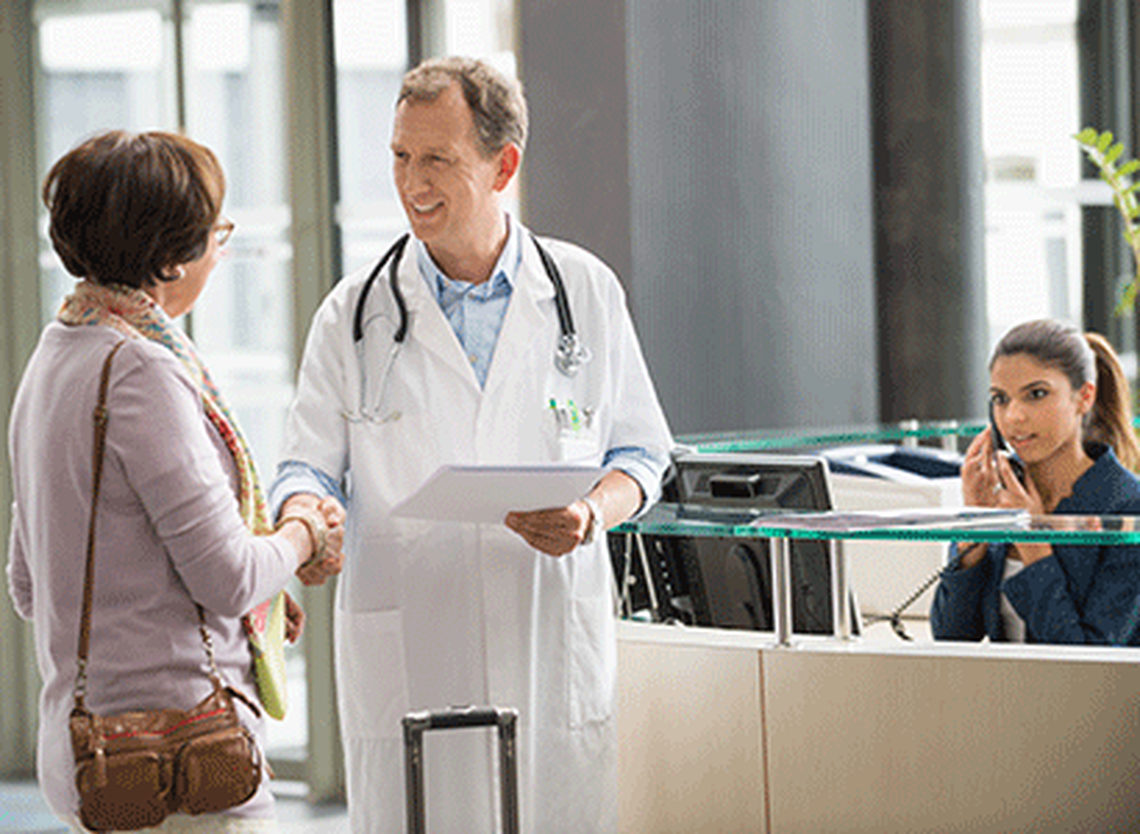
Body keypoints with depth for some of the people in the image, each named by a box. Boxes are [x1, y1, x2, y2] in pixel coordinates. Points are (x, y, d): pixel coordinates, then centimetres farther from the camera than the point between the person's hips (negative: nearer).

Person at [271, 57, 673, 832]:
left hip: (556, 651, 1)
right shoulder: (355, 313, 6)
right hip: (407, 661, 0)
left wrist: (593, 512, -9)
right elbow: (309, 465, 8)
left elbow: (640, 451, 12)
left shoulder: (586, 290, 7)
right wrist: (305, 516, -16)